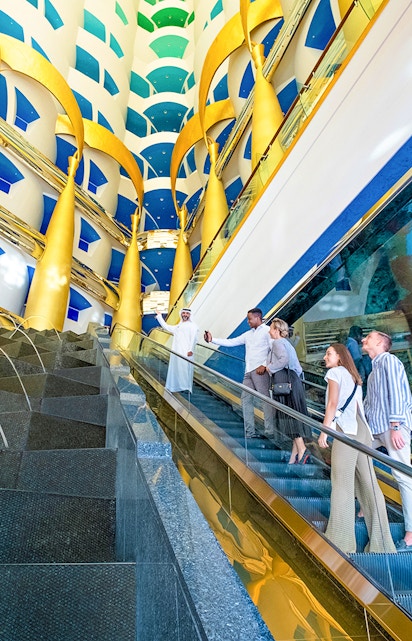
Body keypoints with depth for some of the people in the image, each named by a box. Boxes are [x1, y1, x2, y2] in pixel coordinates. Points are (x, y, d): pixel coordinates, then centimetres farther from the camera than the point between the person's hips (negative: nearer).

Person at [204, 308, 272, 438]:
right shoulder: (248, 334, 20)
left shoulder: (267, 331, -1)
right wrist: (212, 340, 13)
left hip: (260, 370, -8)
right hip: (249, 371, 8)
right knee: (246, 398, 6)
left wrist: (264, 365, -15)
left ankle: (270, 431, -5)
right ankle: (250, 431, 11)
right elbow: (231, 342, 18)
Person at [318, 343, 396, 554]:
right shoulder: (353, 377, 25)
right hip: (361, 429, 8)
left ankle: (341, 541, -4)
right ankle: (381, 541, 10)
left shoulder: (335, 372, 2)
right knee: (368, 484, 7)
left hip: (346, 430, -8)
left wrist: (324, 430, -9)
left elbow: (333, 403, -8)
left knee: (342, 484, -7)